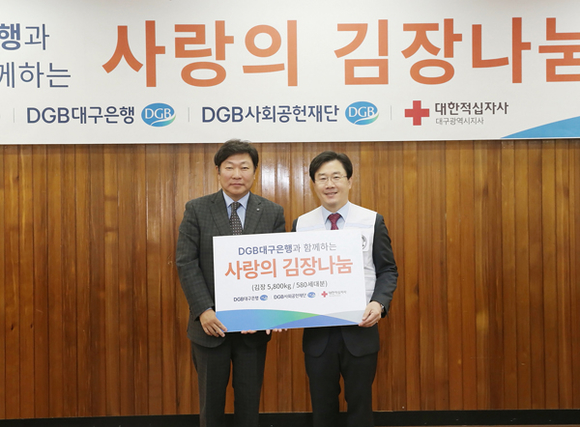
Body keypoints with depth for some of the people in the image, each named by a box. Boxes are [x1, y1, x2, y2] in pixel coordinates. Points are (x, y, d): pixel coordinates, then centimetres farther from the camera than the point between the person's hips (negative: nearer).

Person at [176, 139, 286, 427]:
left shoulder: (273, 213, 1)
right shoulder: (196, 209, -1)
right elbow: (186, 263, -6)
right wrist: (204, 310, -16)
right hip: (210, 324, 0)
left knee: (249, 401, 13)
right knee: (211, 400, 13)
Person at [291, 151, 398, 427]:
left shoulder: (372, 221, -1)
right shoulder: (301, 225, 3)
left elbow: (388, 271, 0)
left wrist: (379, 303, -17)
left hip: (361, 329, -1)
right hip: (317, 331, 1)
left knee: (360, 404, 12)